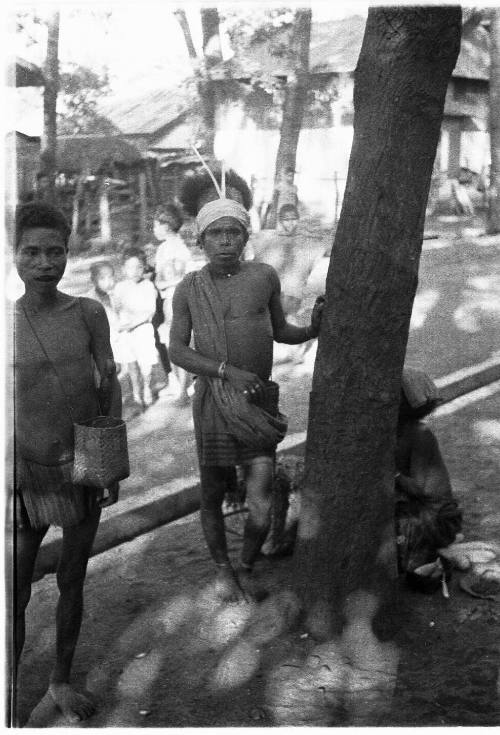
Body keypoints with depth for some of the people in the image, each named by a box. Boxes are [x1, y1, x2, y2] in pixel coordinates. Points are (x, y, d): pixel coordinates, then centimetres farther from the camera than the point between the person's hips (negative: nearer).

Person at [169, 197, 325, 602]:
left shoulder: (264, 276, -2)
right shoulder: (189, 288, -2)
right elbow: (177, 351, -5)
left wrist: (314, 329, -9)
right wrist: (228, 371, -18)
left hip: (260, 402, 0)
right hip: (214, 404, 0)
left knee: (261, 506, -8)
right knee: (213, 496, 12)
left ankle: (248, 566, 21)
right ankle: (223, 566, 39)